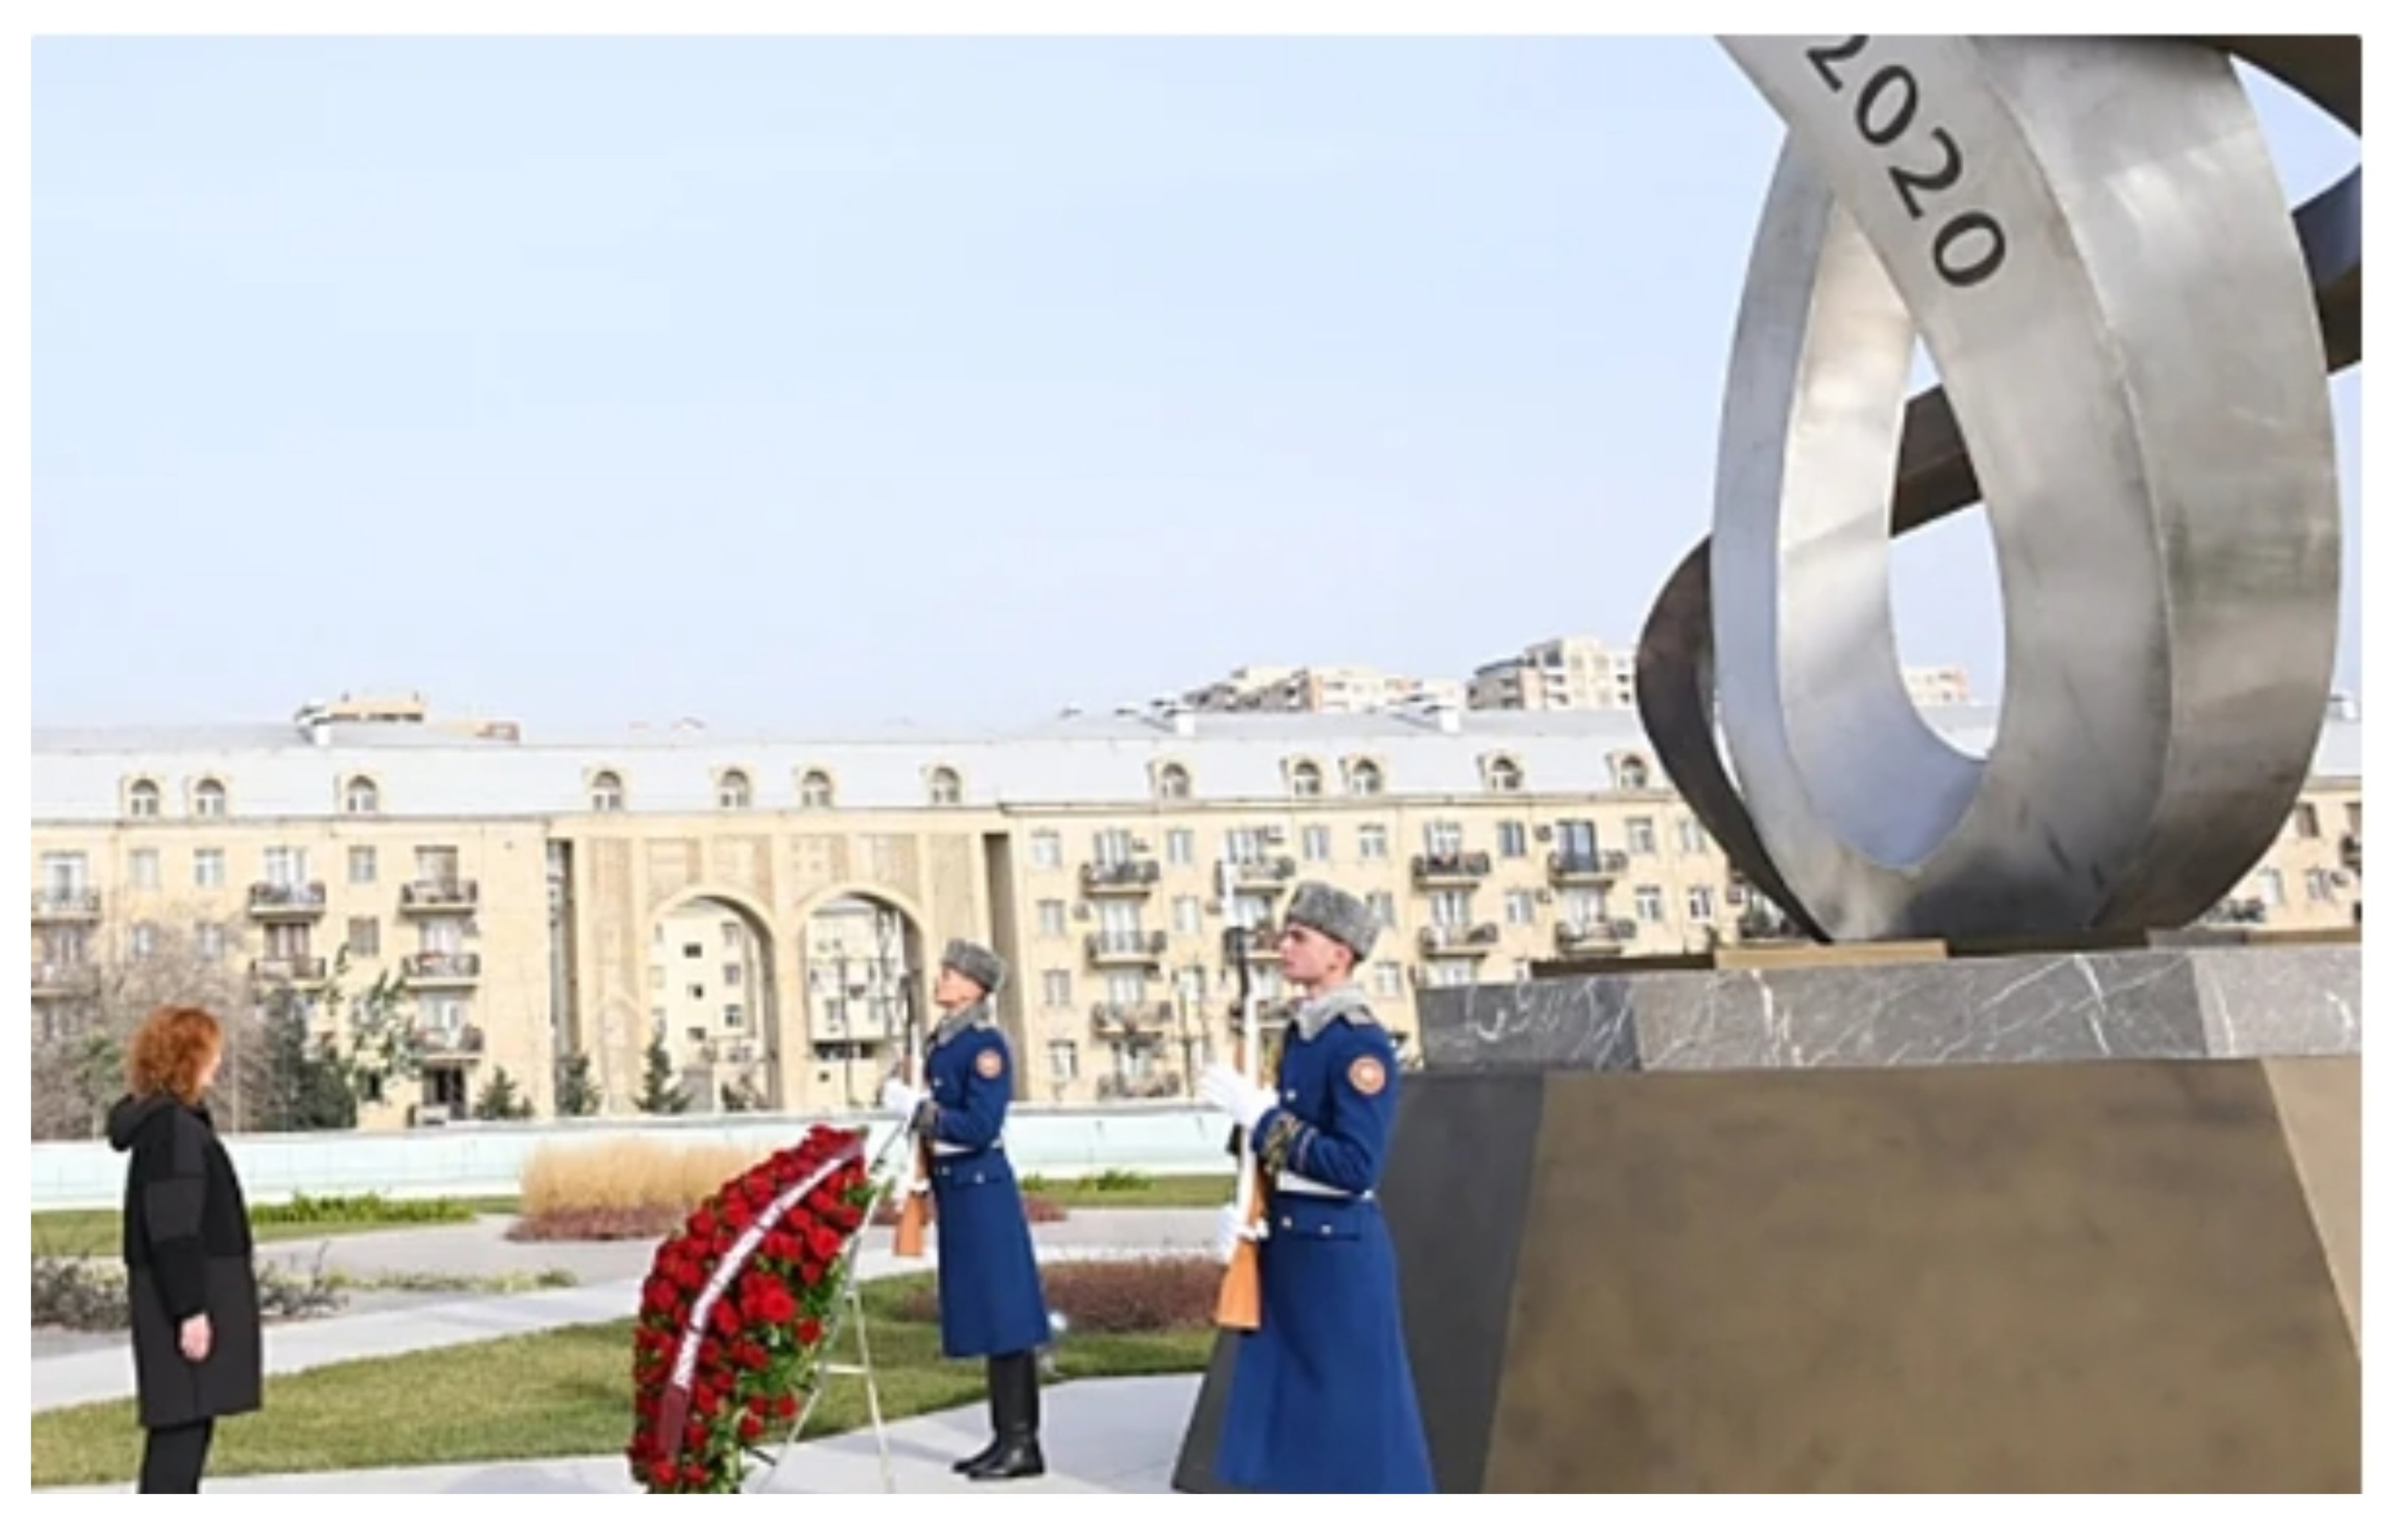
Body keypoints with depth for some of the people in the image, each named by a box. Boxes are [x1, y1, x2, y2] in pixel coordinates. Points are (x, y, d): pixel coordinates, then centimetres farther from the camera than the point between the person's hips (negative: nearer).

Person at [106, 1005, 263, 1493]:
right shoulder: (169, 1127, -17)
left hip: (197, 1291, 10)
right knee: (183, 1421, -8)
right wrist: (190, 1308, -22)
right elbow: (172, 1230, -21)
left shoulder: (179, 1120, 14)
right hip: (187, 1294, -10)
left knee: (188, 1421, 15)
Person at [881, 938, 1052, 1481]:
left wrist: (914, 1107, -18)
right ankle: (1006, 1437, 19)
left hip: (983, 1191, -9)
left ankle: (1022, 1443, 2)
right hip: (956, 1191, 9)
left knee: (1003, 1315, -4)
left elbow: (980, 1127, -19)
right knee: (985, 1318, 12)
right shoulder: (943, 1042, 13)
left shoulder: (985, 1045, -13)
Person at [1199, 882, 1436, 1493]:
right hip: (1288, 1246, 9)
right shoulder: (1297, 1034, 11)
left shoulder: (1361, 1044, -16)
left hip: (1339, 1251, -9)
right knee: (1290, 1413, 13)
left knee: (1356, 1419, -1)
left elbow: (1356, 1166, -23)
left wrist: (1259, 1112, -21)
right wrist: (1243, 1209, 4)